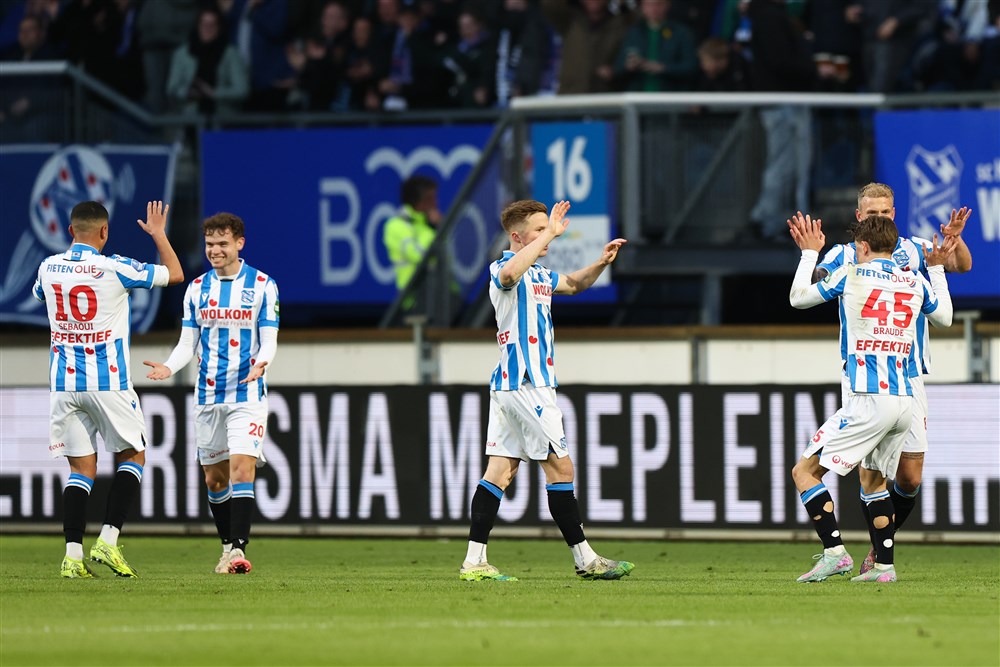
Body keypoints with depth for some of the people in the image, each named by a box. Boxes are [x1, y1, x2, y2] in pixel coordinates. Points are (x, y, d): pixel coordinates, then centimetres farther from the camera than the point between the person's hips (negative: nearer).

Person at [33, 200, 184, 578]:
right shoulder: (114, 269, -11)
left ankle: (73, 554, -5)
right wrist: (158, 233, 15)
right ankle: (108, 541, -2)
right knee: (132, 456, 12)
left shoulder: (49, 268, 2)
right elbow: (175, 274, 1)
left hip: (64, 384, 4)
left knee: (81, 469, 7)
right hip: (108, 383, -4)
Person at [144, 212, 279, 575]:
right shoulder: (197, 289, 8)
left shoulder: (262, 285, -1)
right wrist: (169, 366, -11)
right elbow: (188, 344, 9)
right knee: (214, 477, 7)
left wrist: (261, 364, -26)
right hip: (208, 395, 4)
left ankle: (239, 549, -20)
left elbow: (269, 341, -4)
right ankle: (228, 546, 21)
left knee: (241, 468, -17)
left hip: (247, 395, -4)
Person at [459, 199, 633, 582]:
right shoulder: (503, 270, -11)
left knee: (500, 471, 4)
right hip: (526, 382, -10)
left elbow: (573, 284, 36)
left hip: (509, 384, 10)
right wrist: (549, 234, -33)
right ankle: (584, 559, 0)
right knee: (560, 467, -5)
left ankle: (474, 562, 1)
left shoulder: (538, 274, 20)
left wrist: (601, 263, 17)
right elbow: (509, 273, -37)